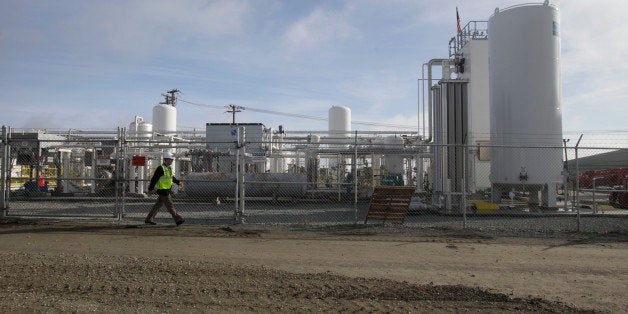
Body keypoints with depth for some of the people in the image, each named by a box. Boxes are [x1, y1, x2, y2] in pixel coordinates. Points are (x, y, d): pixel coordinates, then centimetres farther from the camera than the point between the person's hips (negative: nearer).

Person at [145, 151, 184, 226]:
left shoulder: (169, 168, 12)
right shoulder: (160, 168, -16)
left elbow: (172, 177, 25)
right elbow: (154, 179, -14)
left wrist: (178, 182, 13)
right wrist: (151, 189, -13)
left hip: (167, 190, 10)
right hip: (162, 191, -10)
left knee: (158, 205, 15)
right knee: (170, 205, -7)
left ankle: (149, 219, 24)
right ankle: (178, 220, -6)